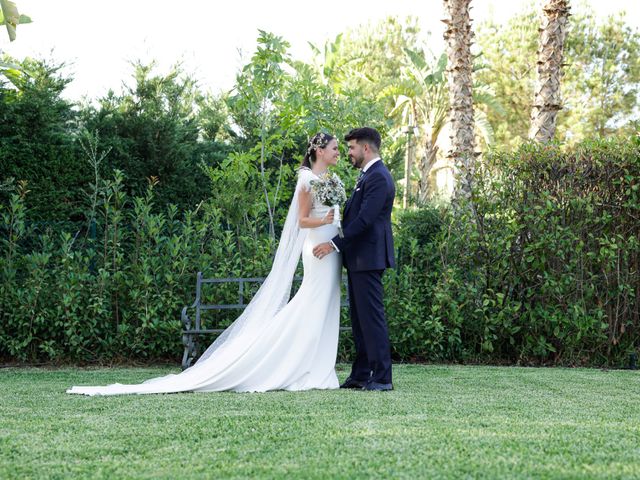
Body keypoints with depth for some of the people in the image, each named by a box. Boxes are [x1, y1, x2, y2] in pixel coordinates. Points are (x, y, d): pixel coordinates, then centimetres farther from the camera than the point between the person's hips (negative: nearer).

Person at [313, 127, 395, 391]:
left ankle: (382, 378, -5)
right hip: (358, 259, 11)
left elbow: (364, 219, -22)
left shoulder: (379, 177, -15)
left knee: (371, 317, -8)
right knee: (359, 318, 12)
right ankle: (361, 375, 18)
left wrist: (335, 244, -21)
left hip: (368, 258, -11)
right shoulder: (368, 176, 18)